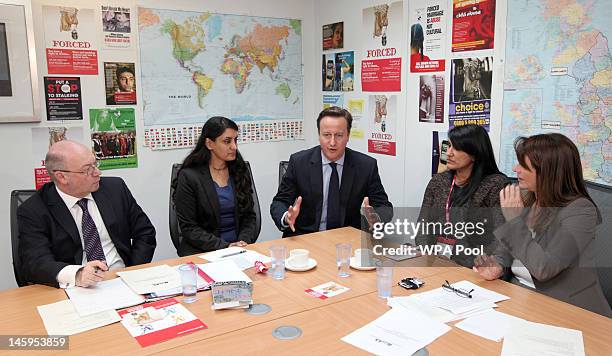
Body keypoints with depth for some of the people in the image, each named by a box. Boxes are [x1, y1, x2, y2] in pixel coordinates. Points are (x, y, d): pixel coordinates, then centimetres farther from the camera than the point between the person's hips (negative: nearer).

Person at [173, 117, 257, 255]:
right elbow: (189, 228, -7)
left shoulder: (240, 171, 8)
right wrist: (224, 246, -16)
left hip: (239, 250, 3)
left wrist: (244, 241, -8)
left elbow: (249, 216, 11)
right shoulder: (189, 177, -5)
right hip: (202, 252, -3)